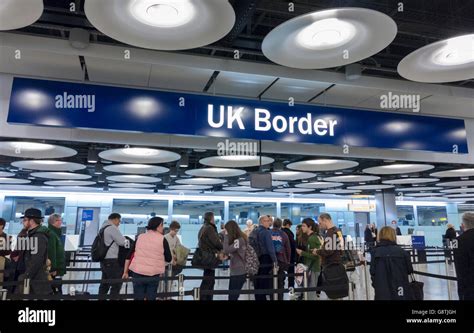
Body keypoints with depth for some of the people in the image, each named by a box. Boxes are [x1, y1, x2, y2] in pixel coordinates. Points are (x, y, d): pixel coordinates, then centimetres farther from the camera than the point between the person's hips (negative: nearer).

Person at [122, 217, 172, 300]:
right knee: (151, 298, 8)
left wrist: (125, 272, 16)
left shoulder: (140, 237, 9)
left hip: (137, 272, 3)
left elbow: (129, 256, 10)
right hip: (153, 274, -3)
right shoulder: (162, 239, -3)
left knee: (138, 298, 9)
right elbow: (168, 259, 0)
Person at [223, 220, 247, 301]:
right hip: (235, 271, 9)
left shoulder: (239, 240, -18)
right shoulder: (238, 239, 11)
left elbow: (226, 250, -23)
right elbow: (231, 252, 16)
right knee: (232, 296, 14)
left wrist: (226, 236, -17)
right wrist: (228, 255, -2)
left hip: (239, 272, -9)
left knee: (232, 296, -3)